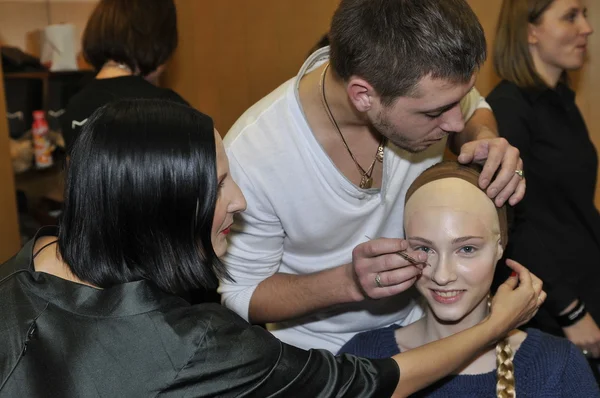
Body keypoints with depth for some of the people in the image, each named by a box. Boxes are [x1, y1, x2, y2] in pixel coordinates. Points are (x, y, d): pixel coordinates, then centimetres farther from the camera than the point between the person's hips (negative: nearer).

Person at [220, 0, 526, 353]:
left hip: (428, 320, 2)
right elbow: (239, 296, -16)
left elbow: (474, 112, 5)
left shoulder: (426, 87, -20)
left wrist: (484, 138, -18)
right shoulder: (251, 158, -31)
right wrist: (349, 281, -32)